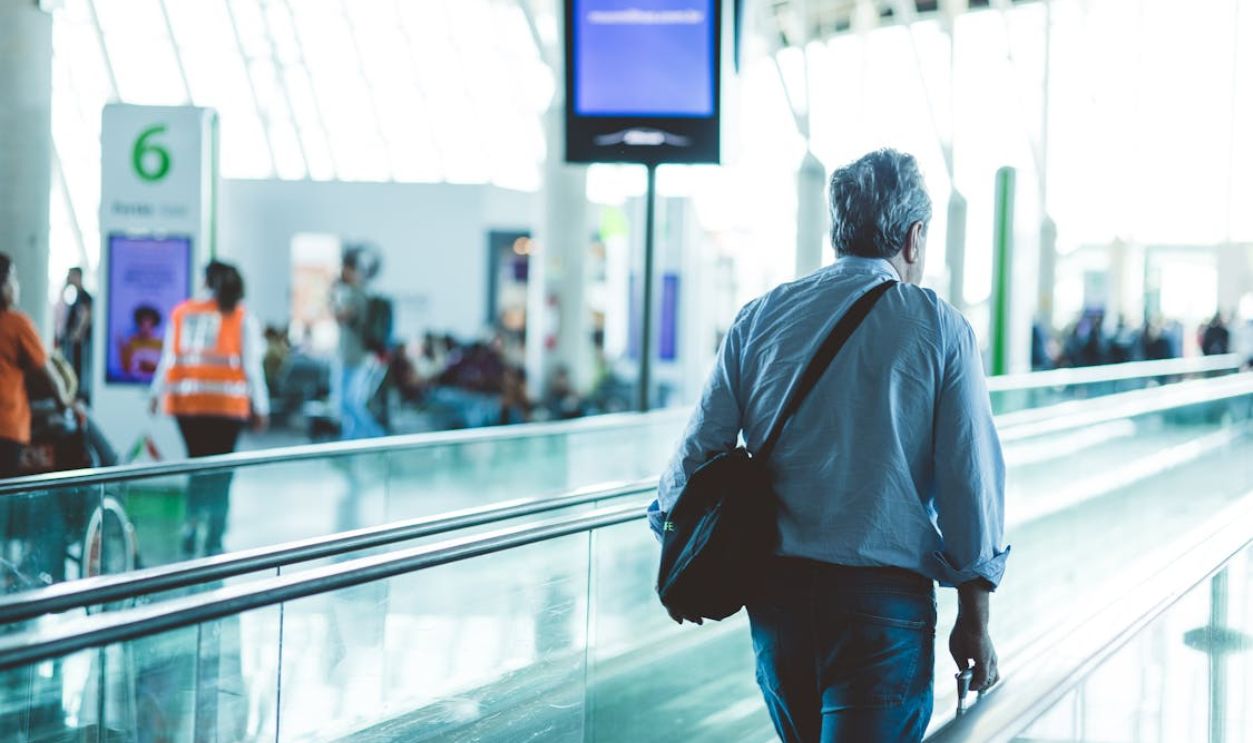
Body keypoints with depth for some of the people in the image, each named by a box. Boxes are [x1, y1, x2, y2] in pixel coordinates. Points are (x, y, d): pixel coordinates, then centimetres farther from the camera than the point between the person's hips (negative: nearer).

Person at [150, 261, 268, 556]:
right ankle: (213, 539, -1)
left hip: (185, 401, 3)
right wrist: (260, 407, 3)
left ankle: (191, 521, 0)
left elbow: (168, 357, 9)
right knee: (220, 471, 1)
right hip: (226, 403, -3)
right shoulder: (243, 318, 2)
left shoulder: (181, 313, 9)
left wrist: (157, 393, 16)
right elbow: (251, 365, 0)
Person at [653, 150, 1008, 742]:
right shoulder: (940, 330, -1)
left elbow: (697, 452, 4)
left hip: (774, 589, 4)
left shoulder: (759, 319, 6)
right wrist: (974, 621, 3)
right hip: (884, 597, -4)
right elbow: (970, 482, -4)